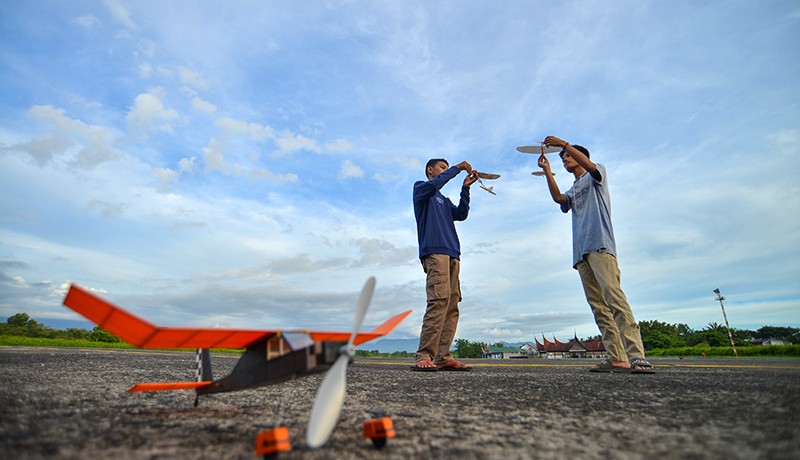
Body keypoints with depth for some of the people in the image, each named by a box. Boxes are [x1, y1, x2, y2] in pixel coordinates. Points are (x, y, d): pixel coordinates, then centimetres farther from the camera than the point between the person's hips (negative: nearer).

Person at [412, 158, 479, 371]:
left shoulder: (445, 201, 33)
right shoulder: (420, 187, 14)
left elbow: (461, 214, 15)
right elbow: (433, 185, -10)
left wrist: (465, 187, 10)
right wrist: (457, 168, -2)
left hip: (452, 254, 8)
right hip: (434, 250, -8)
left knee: (452, 304, -3)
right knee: (440, 299, -22)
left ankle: (442, 357, -3)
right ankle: (423, 357, -24)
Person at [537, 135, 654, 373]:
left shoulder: (596, 174, 18)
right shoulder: (572, 191, 31)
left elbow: (590, 165, -8)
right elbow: (558, 198, 7)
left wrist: (563, 144, -9)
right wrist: (547, 171, 1)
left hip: (600, 245, -7)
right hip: (581, 252, 7)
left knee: (613, 296, -20)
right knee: (598, 306, -3)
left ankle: (637, 356, -24)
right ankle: (616, 358, -5)